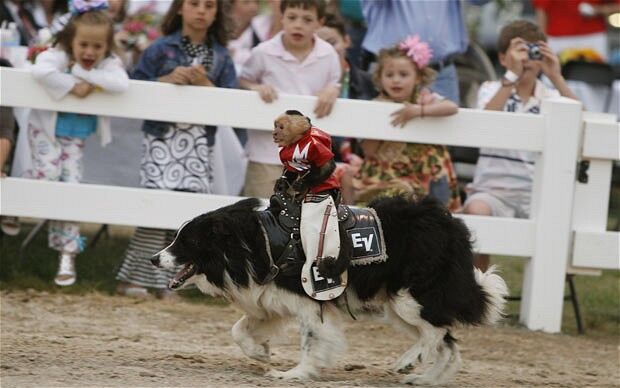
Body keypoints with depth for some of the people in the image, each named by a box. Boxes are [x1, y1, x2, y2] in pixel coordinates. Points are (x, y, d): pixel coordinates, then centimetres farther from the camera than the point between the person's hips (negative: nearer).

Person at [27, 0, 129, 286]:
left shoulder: (108, 63, -12)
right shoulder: (58, 56, -19)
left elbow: (122, 84, -33)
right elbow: (41, 71, -42)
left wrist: (84, 73, -31)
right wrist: (72, 86, -36)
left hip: (76, 137, 2)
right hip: (46, 130, -2)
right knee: (47, 176, -22)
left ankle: (67, 253, 4)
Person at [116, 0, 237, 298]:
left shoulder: (221, 56, 9)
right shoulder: (162, 48, 2)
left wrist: (204, 83, -14)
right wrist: (167, 79, -15)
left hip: (199, 142, 3)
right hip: (162, 137, -3)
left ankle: (166, 278, 8)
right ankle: (133, 277, -6)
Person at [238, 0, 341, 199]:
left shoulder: (328, 55, -3)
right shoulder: (263, 53, -9)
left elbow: (334, 86, 11)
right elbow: (242, 81, 5)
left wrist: (332, 92, -12)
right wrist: (256, 87, -16)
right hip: (268, 151, -2)